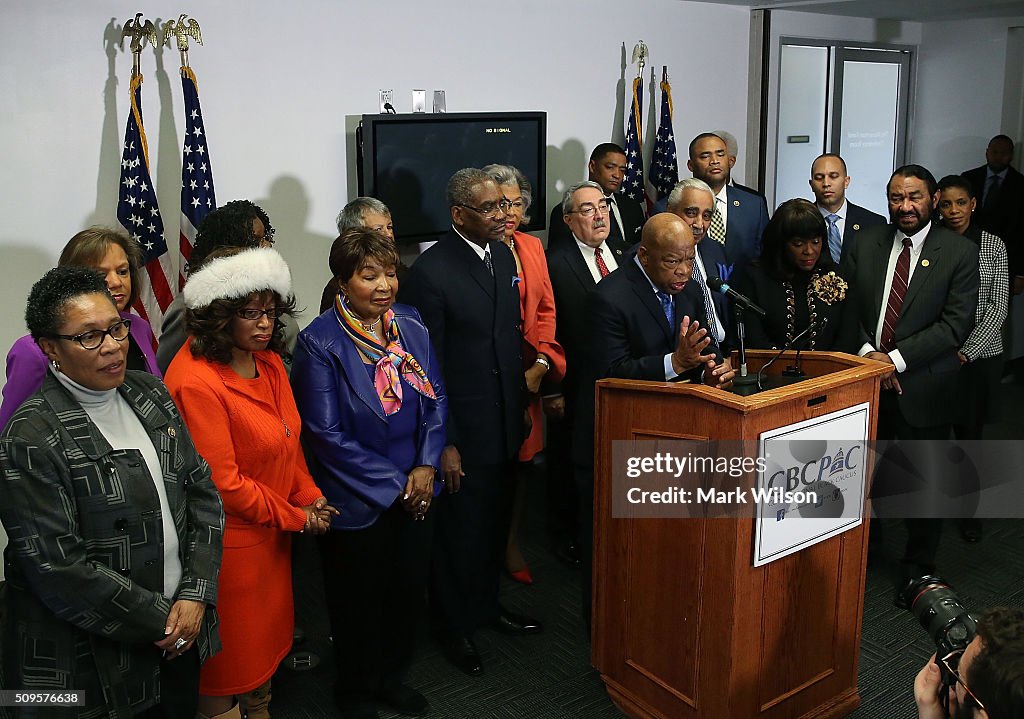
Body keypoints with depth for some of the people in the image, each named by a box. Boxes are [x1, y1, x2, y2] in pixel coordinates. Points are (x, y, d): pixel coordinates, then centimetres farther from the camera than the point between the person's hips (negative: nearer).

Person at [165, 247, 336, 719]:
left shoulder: (267, 360, 2)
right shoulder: (196, 381, -25)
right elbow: (222, 482, -23)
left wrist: (309, 497, -3)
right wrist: (295, 518, -13)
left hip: (272, 534, 8)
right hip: (232, 542, -8)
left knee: (266, 638, 24)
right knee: (231, 654, 13)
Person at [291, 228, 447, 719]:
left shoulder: (411, 325, -1)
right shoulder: (320, 342, -17)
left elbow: (436, 401, 3)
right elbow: (324, 433, -17)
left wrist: (426, 467, -10)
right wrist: (393, 484, -14)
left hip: (416, 491, 5)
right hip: (357, 501, -5)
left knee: (408, 589, 19)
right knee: (359, 601, 14)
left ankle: (390, 676, 44)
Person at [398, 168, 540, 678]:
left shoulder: (504, 256, 5)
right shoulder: (430, 272, -18)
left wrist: (522, 402, 14)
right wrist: (443, 443, -17)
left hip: (505, 421, 7)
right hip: (463, 429, -7)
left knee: (495, 521, 21)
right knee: (460, 530, 10)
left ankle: (486, 604, 43)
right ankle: (454, 626, 31)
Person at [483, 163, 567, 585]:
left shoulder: (532, 247, 10)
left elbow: (546, 309, 11)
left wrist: (541, 364, -2)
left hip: (528, 374, 6)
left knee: (521, 462, 13)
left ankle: (511, 546, 28)